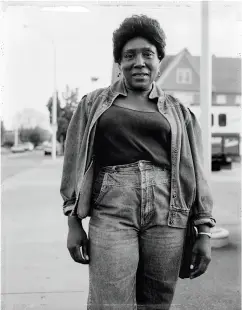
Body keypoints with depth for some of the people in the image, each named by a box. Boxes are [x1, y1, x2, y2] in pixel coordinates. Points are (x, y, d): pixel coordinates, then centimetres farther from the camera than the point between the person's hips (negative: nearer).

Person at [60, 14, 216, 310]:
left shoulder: (178, 112, 14)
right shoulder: (94, 104, 11)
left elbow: (194, 172, 12)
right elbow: (75, 163, 10)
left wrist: (204, 232, 7)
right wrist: (73, 223, 4)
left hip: (166, 216, 2)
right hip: (111, 214, -1)